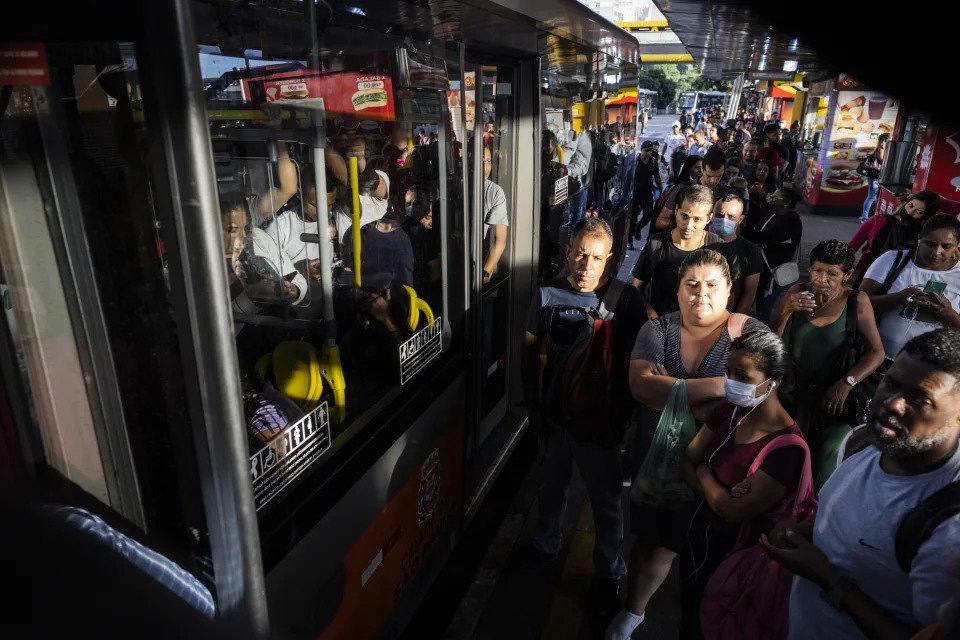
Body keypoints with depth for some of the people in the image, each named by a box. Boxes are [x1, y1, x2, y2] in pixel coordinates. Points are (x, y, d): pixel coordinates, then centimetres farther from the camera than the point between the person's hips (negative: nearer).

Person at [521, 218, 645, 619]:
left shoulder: (625, 299, -14)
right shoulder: (548, 295, -6)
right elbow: (530, 350, 3)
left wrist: (620, 414, -11)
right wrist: (533, 406, 2)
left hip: (600, 419, -2)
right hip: (555, 413, 3)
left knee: (606, 500, 15)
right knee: (552, 487, 24)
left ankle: (608, 573, 38)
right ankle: (545, 545, 51)